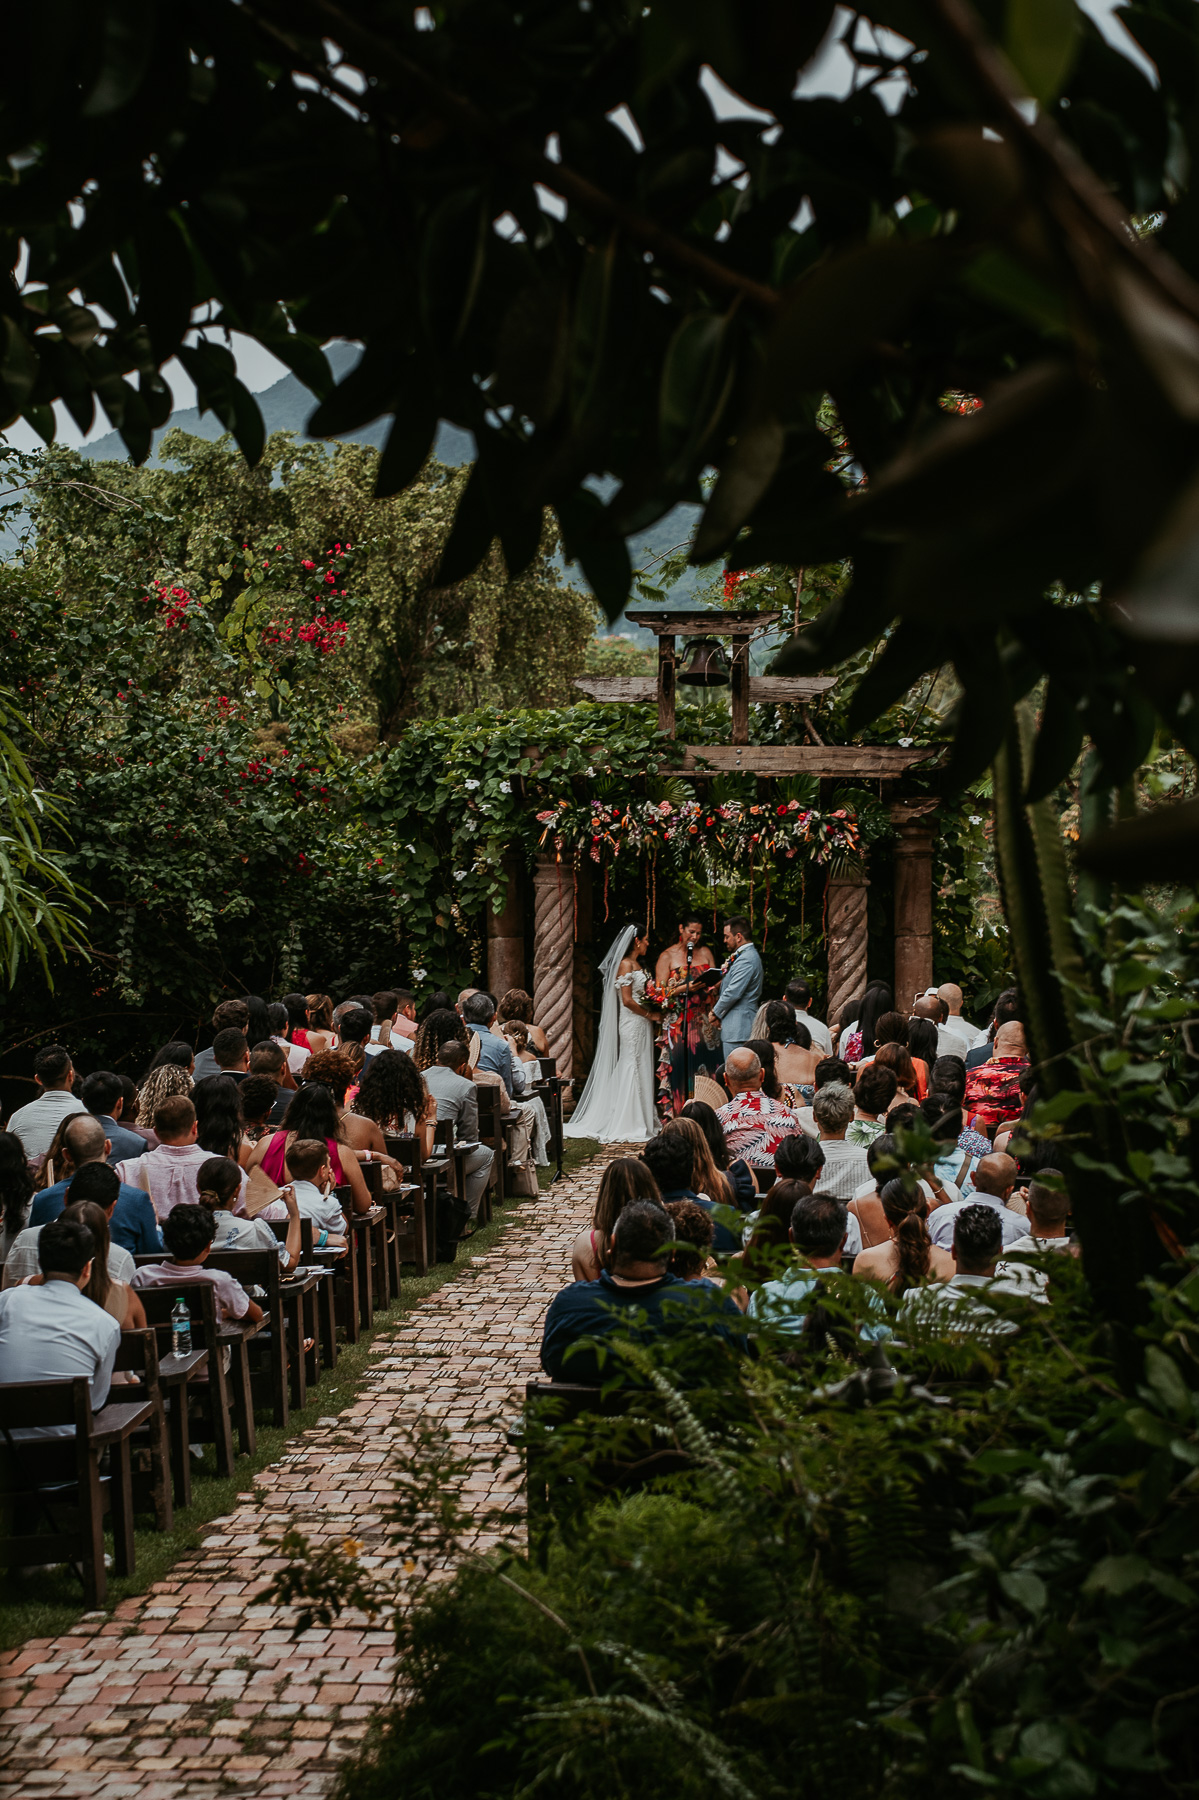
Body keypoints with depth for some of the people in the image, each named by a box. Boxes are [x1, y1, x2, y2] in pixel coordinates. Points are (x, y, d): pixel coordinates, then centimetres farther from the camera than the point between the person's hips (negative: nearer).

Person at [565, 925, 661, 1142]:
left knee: (641, 1071, 10)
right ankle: (626, 1125, -5)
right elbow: (627, 1000, -18)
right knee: (631, 1069, -7)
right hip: (632, 1024, -9)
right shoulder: (625, 965, -12)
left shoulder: (636, 965, 17)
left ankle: (641, 1121, 13)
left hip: (641, 1026, 9)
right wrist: (649, 1014, -11)